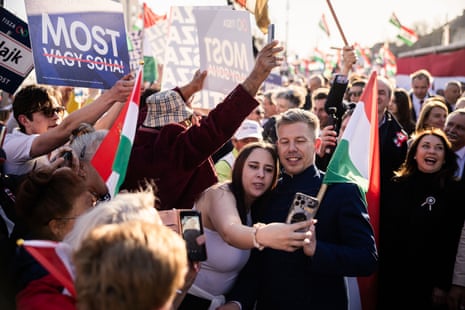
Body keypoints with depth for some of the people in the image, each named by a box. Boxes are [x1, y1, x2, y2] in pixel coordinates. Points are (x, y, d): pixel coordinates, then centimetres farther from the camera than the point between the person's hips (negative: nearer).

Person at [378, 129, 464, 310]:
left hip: (426, 281, -3)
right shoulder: (397, 184, 3)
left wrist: (443, 285, -9)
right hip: (390, 276, 3)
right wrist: (380, 268, 3)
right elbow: (384, 227, 7)